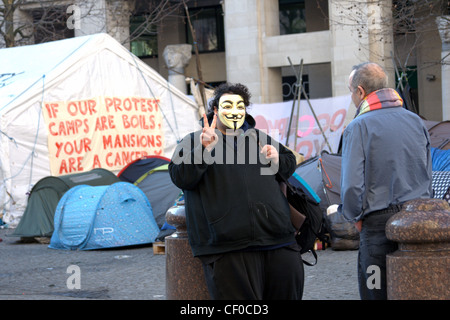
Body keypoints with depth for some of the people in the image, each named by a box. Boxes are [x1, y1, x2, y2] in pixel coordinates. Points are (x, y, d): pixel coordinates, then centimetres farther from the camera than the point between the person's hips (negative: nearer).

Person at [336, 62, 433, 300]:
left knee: (377, 293, 2)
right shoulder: (416, 121, 10)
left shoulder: (358, 127, -8)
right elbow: (428, 174, 15)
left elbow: (352, 183, -15)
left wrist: (356, 217, 0)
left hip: (379, 224, -5)